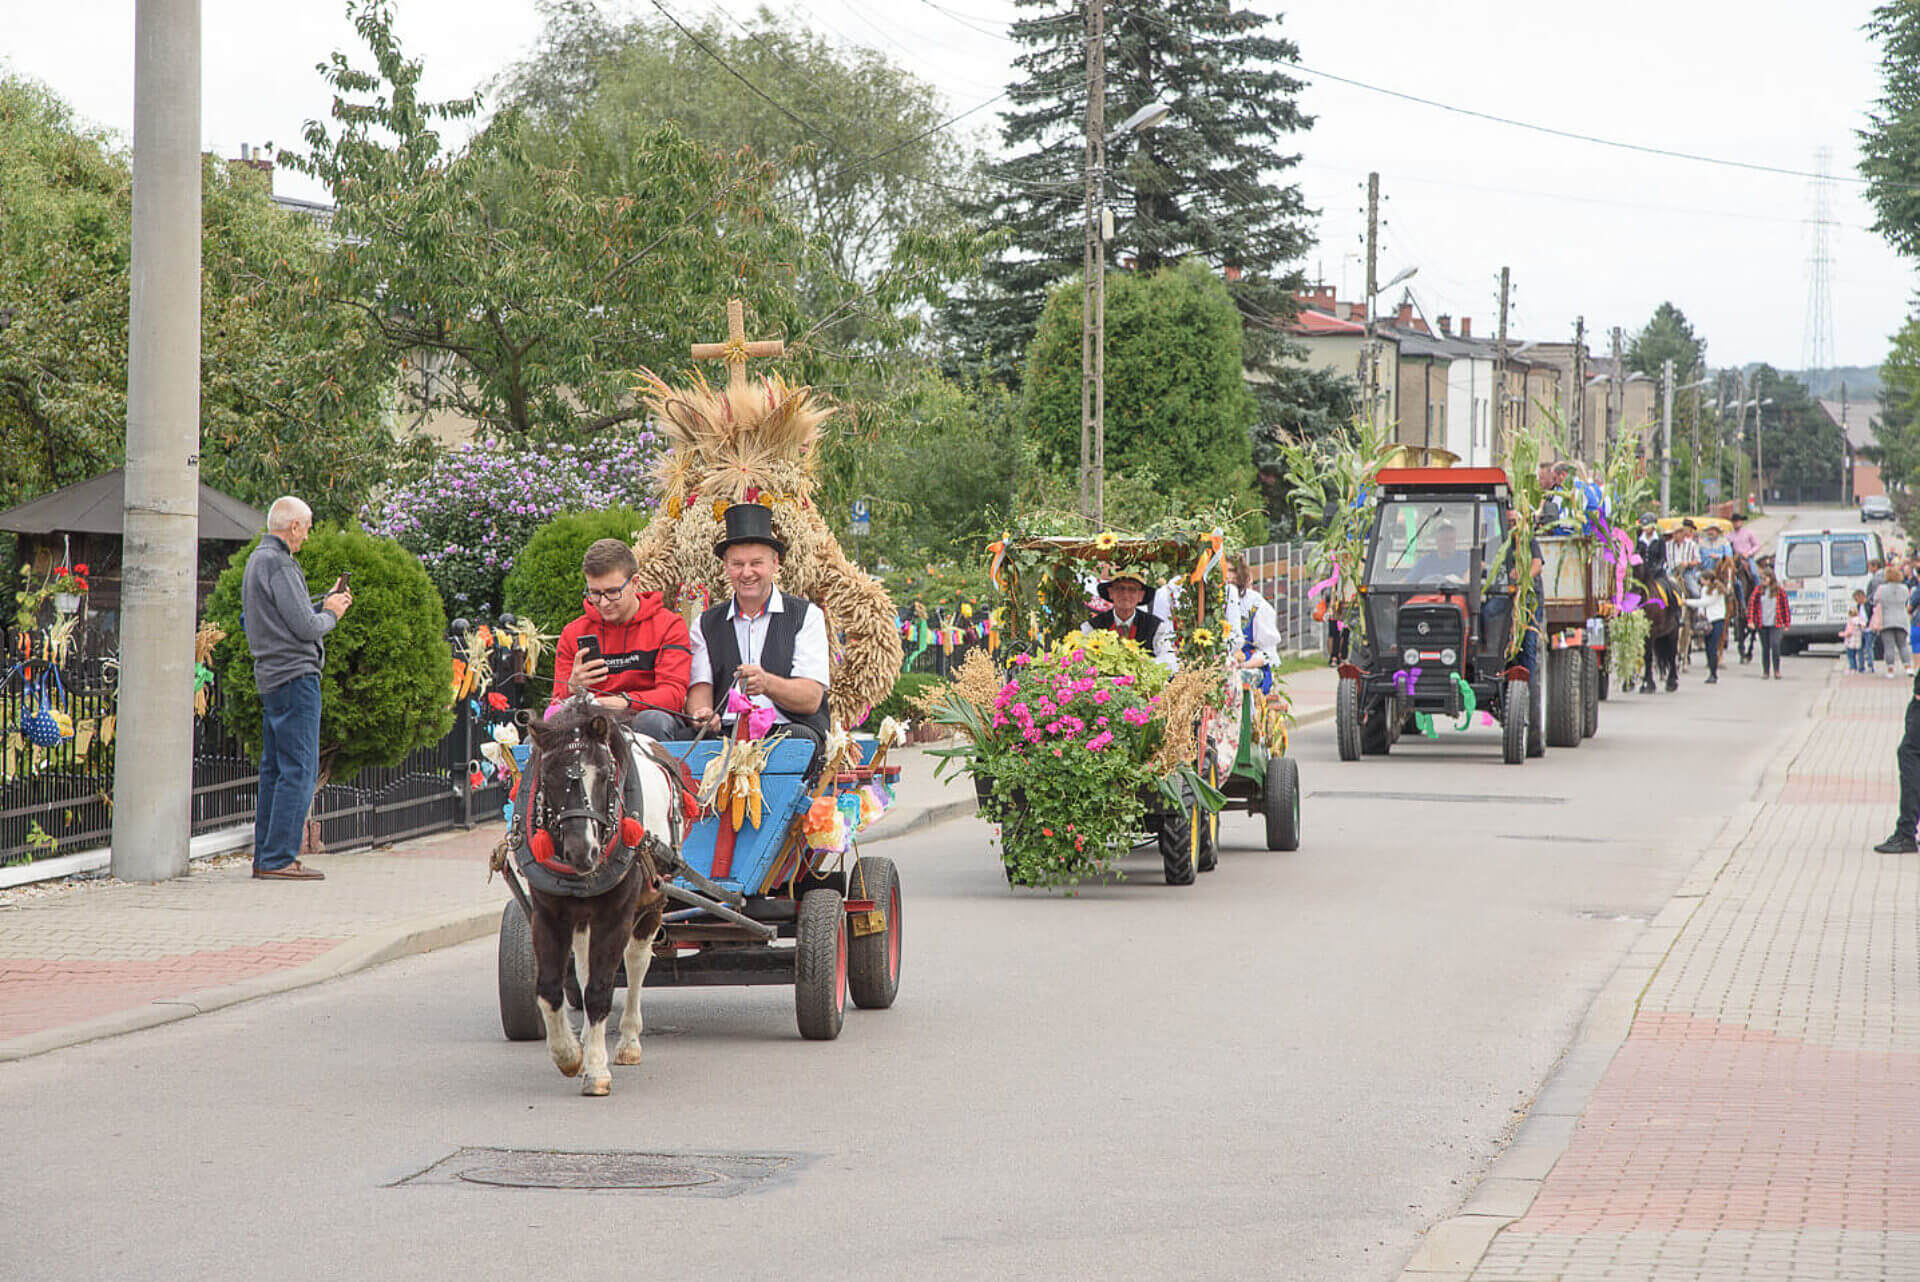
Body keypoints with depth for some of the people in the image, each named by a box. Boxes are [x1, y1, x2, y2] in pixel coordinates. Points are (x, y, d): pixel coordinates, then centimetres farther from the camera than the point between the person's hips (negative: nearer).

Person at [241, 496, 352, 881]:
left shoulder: (257, 561, 18)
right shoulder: (278, 565, -14)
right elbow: (305, 628, -17)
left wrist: (325, 604, 16)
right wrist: (331, 614, 1)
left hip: (270, 677, 11)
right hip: (295, 676, -11)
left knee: (274, 769, 13)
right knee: (299, 769, -9)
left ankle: (265, 856, 16)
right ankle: (279, 860, -11)